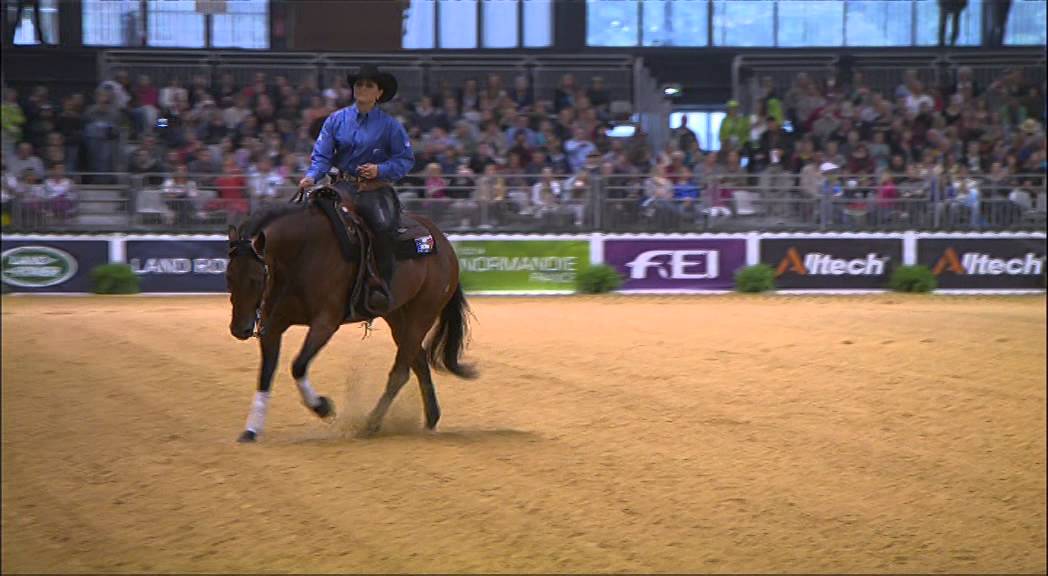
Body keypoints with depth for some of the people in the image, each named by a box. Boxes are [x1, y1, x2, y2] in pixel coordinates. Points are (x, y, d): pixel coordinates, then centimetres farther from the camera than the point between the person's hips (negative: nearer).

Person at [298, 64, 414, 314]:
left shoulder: (389, 125, 2)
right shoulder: (336, 120, 9)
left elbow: (405, 160, 0)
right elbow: (322, 155, 5)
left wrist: (380, 169, -16)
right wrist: (311, 176, -13)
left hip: (376, 189, -3)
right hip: (343, 187, 3)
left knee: (385, 225, -33)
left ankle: (384, 287, -25)